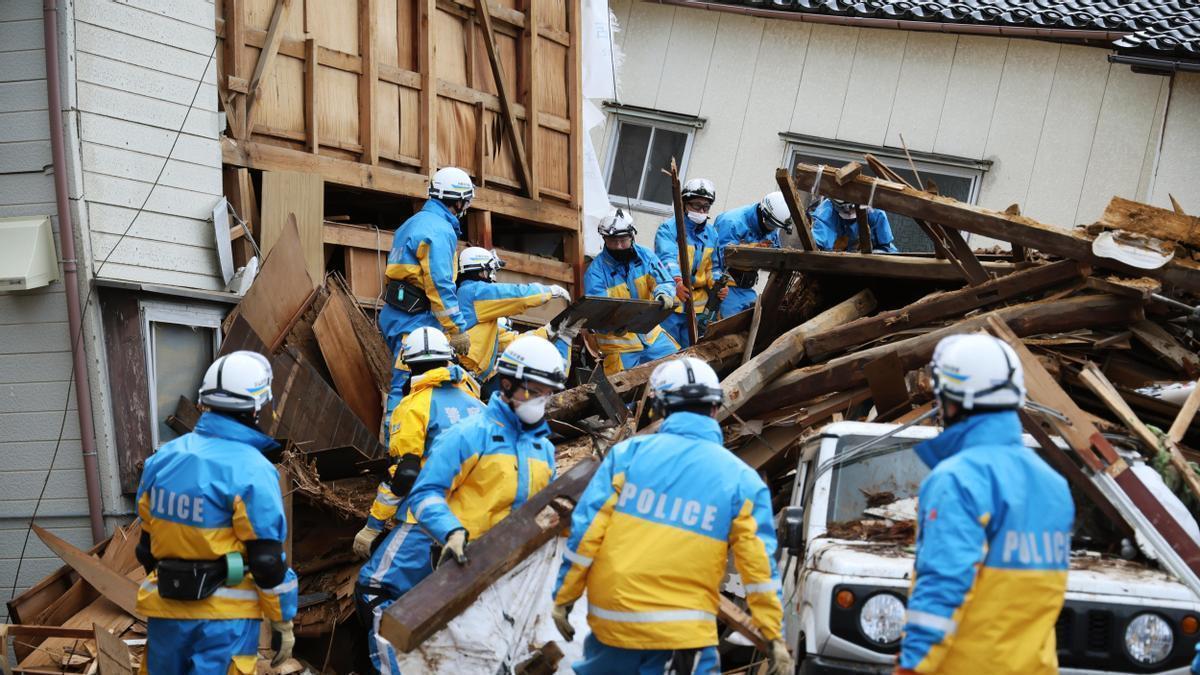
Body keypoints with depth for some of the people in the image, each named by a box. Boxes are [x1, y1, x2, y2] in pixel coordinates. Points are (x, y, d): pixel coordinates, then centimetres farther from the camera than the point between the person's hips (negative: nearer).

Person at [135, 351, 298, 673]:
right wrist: (283, 621, -5)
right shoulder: (250, 469, -14)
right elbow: (267, 559, -14)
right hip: (225, 616, -6)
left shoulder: (162, 458, 5)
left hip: (165, 610, 6)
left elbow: (146, 544, 12)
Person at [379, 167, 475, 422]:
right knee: (406, 387, -12)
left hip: (396, 314, 10)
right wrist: (457, 329, -17)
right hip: (414, 321, -10)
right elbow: (440, 286, -20)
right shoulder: (440, 230, -13)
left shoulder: (415, 222, 19)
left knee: (403, 384, 14)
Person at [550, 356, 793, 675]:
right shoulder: (741, 480, 0)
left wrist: (564, 597, 6)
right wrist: (775, 637, 2)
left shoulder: (629, 453, 1)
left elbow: (585, 532, -2)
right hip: (684, 635, -2)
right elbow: (760, 567, -2)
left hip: (612, 620, 3)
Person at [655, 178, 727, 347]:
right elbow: (667, 258, -23)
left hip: (697, 307, 6)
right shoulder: (669, 228, -7)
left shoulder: (711, 234, 14)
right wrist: (677, 282, -42)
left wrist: (718, 284, 0)